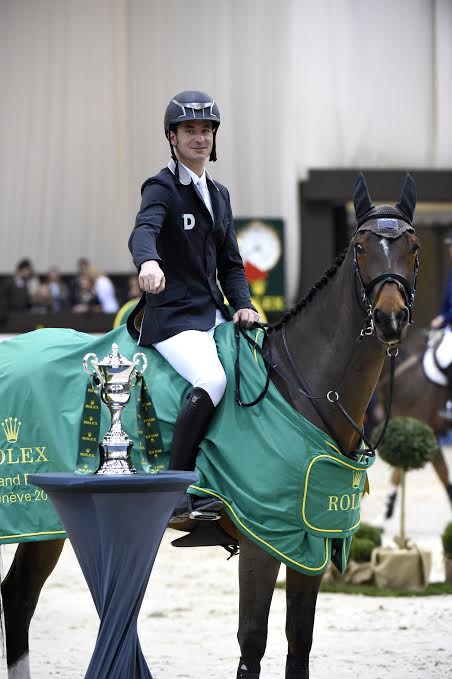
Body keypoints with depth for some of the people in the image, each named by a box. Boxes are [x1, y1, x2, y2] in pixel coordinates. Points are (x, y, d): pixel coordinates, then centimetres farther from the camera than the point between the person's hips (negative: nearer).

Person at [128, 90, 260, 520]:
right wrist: (148, 262, -49)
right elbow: (143, 230, -27)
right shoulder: (162, 188, -5)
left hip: (214, 314, 8)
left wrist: (243, 306, 2)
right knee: (212, 381, -30)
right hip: (171, 315, -8)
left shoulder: (219, 194, 18)